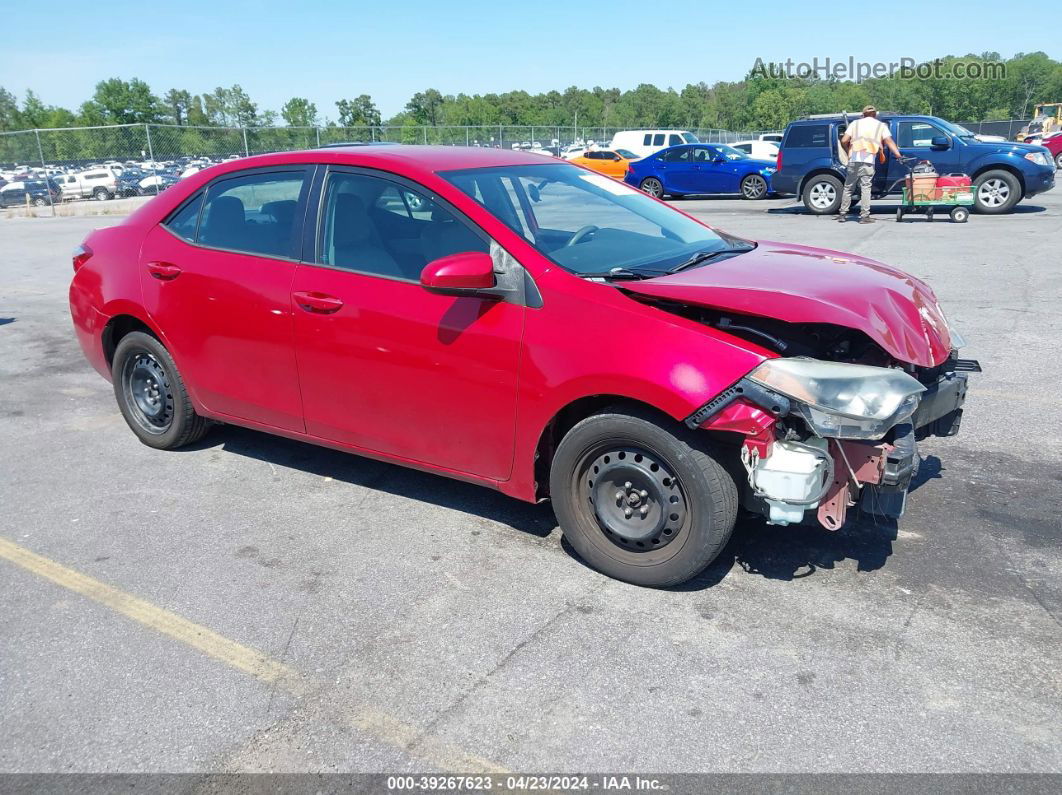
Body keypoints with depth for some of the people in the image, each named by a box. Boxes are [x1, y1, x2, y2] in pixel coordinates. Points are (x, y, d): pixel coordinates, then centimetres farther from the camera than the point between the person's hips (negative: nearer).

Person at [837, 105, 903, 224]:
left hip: (853, 160, 1)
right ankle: (864, 216, -4)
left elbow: (844, 141, 6)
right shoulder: (881, 125, 14)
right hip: (868, 161, -1)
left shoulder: (855, 123, 17)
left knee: (848, 187, 11)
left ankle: (843, 214, 14)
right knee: (865, 188, 0)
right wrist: (898, 155, 0)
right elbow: (889, 141, 2)